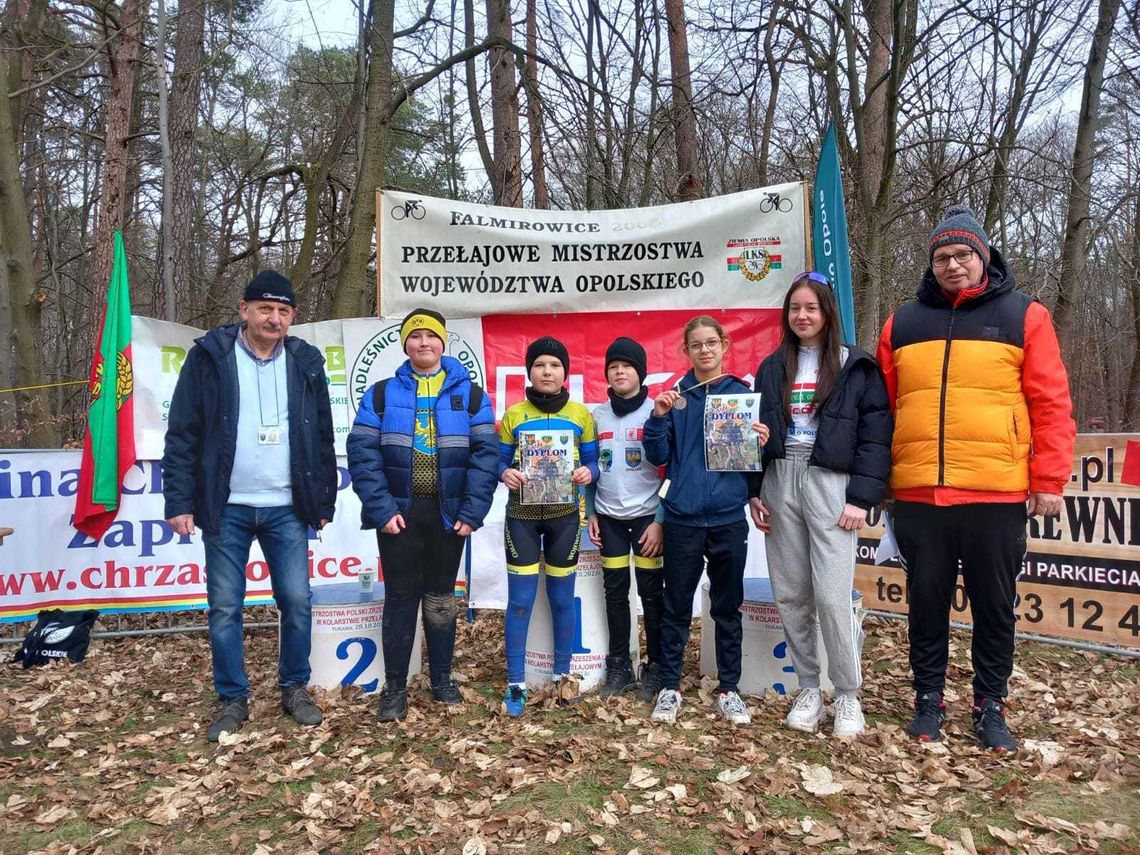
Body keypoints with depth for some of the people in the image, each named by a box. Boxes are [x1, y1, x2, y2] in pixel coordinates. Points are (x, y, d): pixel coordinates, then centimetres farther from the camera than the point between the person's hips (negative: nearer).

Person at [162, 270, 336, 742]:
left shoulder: (306, 362, 5)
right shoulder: (209, 356, -2)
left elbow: (323, 438, 9)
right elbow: (182, 433, -2)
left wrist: (325, 501, 8)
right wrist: (179, 500, -7)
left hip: (287, 508, 2)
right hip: (227, 508, -1)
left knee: (297, 601, 5)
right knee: (225, 607, 7)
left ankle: (295, 689, 23)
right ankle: (233, 700, 22)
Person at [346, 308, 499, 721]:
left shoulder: (469, 394, 4)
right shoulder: (382, 394, 4)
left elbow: (486, 452, -3)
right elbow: (362, 453, -3)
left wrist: (472, 511, -11)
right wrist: (381, 508, -13)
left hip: (447, 513, 1)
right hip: (399, 512, 0)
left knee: (441, 598, 12)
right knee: (400, 598, 6)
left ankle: (442, 679, 27)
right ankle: (395, 686, 18)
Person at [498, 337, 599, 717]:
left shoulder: (581, 414, 3)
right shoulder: (513, 414, 1)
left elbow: (592, 461, 6)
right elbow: (499, 462, 3)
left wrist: (587, 473, -16)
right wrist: (505, 475, -19)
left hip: (564, 515, 1)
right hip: (522, 515, -1)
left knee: (563, 598, 10)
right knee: (520, 600, 0)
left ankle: (563, 675, 27)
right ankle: (516, 683, 12)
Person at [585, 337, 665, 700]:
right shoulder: (597, 415, 6)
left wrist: (660, 520, -11)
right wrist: (590, 513, 7)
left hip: (648, 515, -3)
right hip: (608, 516, 4)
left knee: (652, 592, 2)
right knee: (615, 592, 9)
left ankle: (655, 667, 15)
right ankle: (619, 666, 20)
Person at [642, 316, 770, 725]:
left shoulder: (743, 394, 3)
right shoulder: (675, 396, 3)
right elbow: (658, 457, 0)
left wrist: (761, 444, -14)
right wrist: (659, 418, -15)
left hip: (729, 518, 1)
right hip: (683, 518, 0)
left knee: (727, 608, 11)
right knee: (676, 607, 8)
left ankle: (729, 690, 23)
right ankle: (670, 687, 21)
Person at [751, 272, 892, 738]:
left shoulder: (856, 366, 2)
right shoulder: (772, 367, 15)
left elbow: (877, 434, -3)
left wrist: (862, 497, -12)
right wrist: (754, 492, 6)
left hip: (831, 484, -4)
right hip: (780, 483, 4)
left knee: (832, 596, -8)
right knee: (790, 595, 6)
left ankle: (848, 695, 10)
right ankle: (809, 688, 20)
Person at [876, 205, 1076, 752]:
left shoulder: (1024, 316, 4)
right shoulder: (903, 324, 10)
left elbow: (1051, 404, 0)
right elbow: (882, 409, 11)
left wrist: (1049, 480, -4)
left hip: (997, 496, -1)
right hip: (917, 495, 2)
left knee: (994, 605, 10)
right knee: (926, 601, 11)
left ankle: (990, 705, 26)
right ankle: (928, 700, 26)